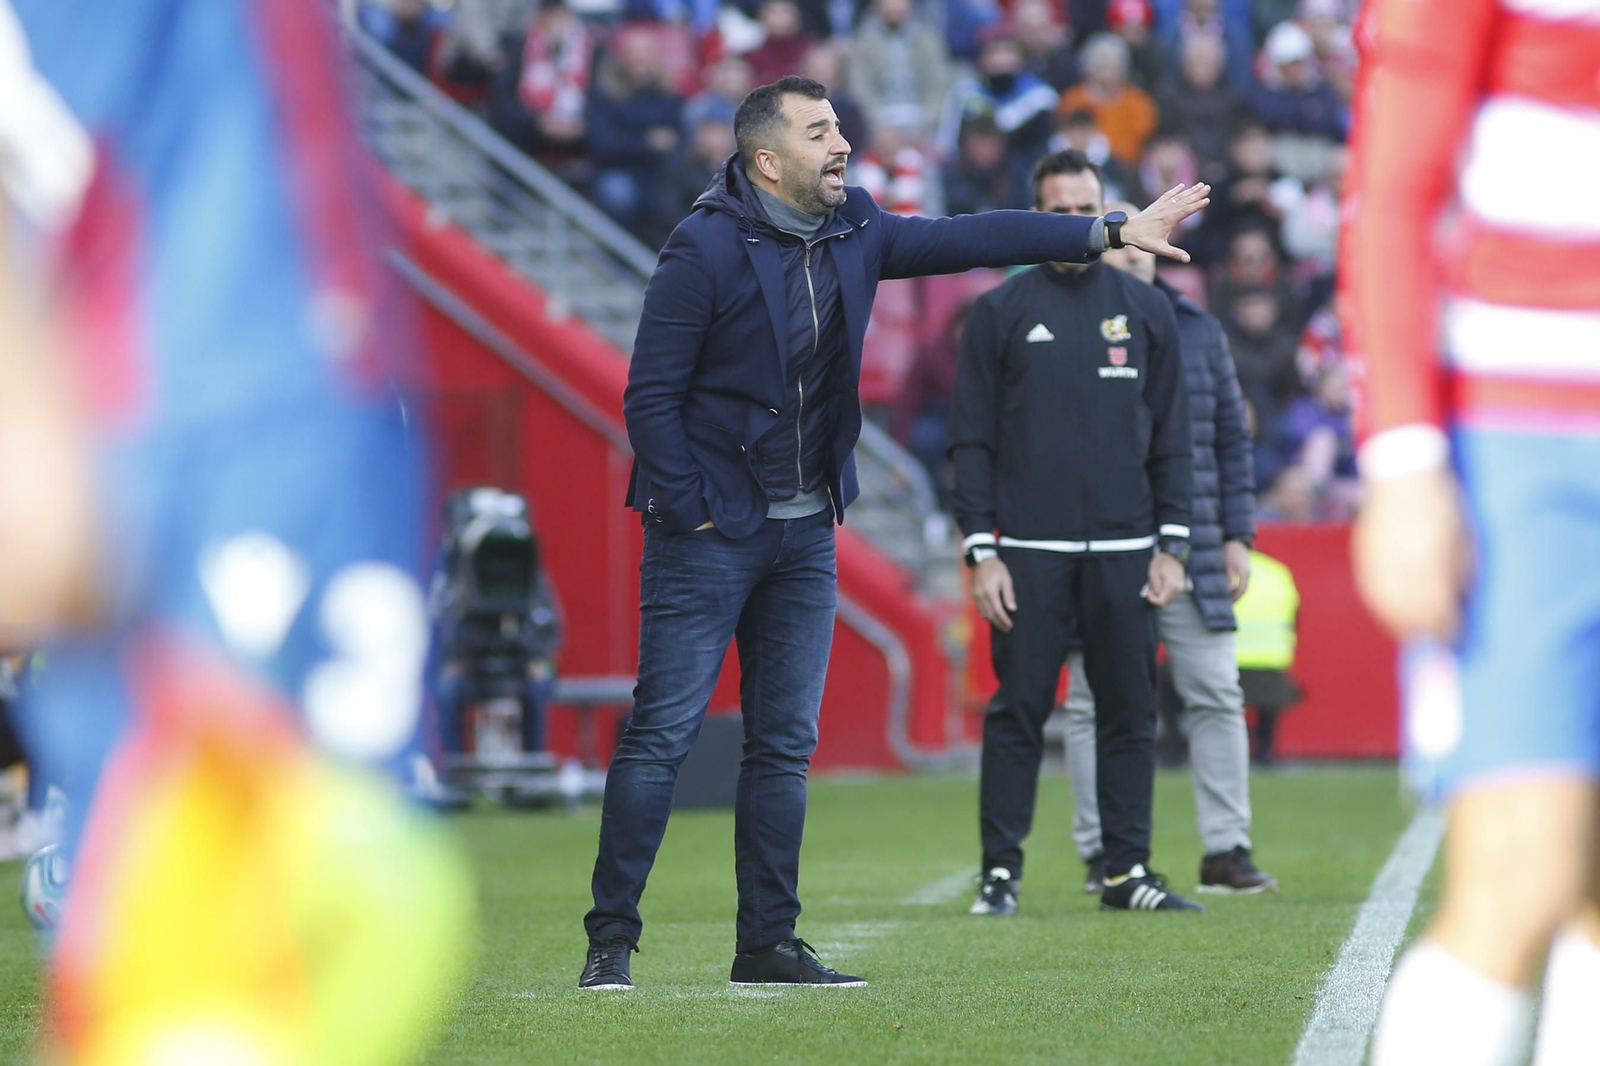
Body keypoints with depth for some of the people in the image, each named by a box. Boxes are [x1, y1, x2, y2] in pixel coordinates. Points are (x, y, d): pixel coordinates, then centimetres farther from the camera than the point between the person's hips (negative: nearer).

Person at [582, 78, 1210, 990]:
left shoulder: (853, 233, 6)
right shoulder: (706, 249, -15)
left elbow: (970, 238, 10)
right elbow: (651, 395, -13)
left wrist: (1113, 232, 7)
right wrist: (689, 513, -14)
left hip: (806, 536, 7)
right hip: (711, 534, -7)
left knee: (786, 744, 8)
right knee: (663, 733, -8)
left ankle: (769, 943, 13)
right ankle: (612, 938, -4)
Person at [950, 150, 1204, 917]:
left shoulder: (1145, 310, 10)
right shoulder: (1001, 313, 4)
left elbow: (1171, 438, 12)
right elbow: (972, 440, 3)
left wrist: (1172, 545, 4)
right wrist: (981, 552, -5)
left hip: (1125, 551, 2)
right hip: (1030, 552, -2)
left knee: (1130, 712, 4)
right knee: (1017, 712, -3)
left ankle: (1128, 873, 9)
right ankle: (1001, 872, 2)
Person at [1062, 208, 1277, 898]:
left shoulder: (1198, 332, 12)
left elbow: (1231, 440, 15)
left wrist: (1237, 535, 8)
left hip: (1191, 552, 3)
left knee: (1216, 695, -1)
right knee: (1095, 704, 2)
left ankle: (1226, 852, 3)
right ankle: (1103, 854, 9)